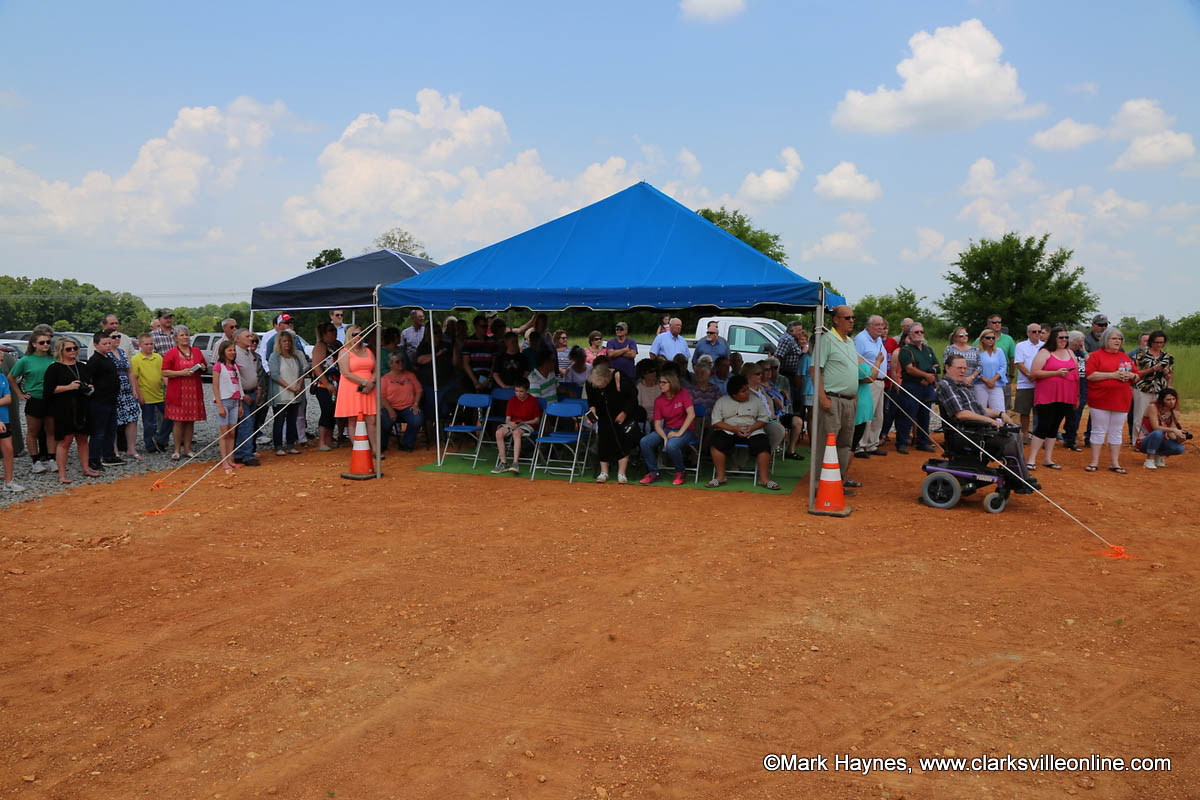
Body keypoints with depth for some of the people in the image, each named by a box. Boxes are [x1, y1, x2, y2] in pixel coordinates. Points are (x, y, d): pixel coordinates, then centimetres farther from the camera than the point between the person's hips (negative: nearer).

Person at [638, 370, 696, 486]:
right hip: (667, 430, 5)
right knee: (645, 441, -20)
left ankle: (679, 473, -8)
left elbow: (691, 414, -18)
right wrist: (665, 438, -20)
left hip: (684, 430, -5)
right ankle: (653, 472, -3)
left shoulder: (683, 393, -8)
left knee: (671, 445, -37)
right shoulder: (658, 400, 3)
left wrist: (679, 433, -22)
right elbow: (657, 424, -1)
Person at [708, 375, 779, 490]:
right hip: (728, 431, -1)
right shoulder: (721, 402, 6)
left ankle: (764, 478, -20)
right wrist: (734, 429, -16)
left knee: (763, 445, -29)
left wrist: (752, 427, -11)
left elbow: (763, 419, 11)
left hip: (752, 431, 1)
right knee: (716, 443, -31)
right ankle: (720, 477, -21)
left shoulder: (755, 401, 13)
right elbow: (716, 422, -1)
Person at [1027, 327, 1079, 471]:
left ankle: (1048, 459, 16)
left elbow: (1076, 373, 20)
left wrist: (1077, 395, 15)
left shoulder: (1070, 353, 16)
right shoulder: (1045, 353, -3)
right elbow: (1034, 373, -13)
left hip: (1066, 398, 6)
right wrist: (1056, 373, -20)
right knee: (1043, 427, -8)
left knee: (1054, 428, 10)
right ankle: (1031, 460, -5)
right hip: (1047, 396, -6)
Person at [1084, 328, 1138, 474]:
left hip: (1121, 400, 5)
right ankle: (1095, 462, 7)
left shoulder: (1125, 357, 15)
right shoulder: (1097, 355, -1)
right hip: (1100, 400, -5)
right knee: (1099, 431, 0)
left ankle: (1115, 463, 14)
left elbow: (1137, 375, 19)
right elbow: (1090, 375, -13)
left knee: (1116, 432, 8)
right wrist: (1112, 375, -17)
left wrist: (1131, 375, -4)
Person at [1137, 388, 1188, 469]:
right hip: (1144, 442, -5)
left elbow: (1171, 434, -4)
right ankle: (1149, 460, -23)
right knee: (1158, 433, -37)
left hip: (1160, 442, 5)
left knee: (1179, 449, -22)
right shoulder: (1153, 407, -15)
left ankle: (1159, 455, 8)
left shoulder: (1175, 413, 1)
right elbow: (1155, 427, -23)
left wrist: (1178, 437, -25)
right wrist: (1173, 430, -32)